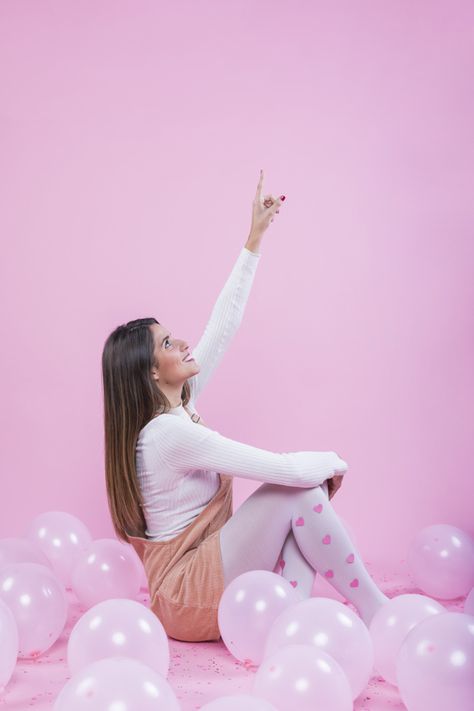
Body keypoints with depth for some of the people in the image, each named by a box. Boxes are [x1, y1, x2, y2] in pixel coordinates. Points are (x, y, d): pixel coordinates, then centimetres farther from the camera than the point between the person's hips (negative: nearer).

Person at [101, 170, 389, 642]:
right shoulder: (171, 432, -26)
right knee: (300, 489, -17)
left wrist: (254, 240, 6)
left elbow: (223, 326, 5)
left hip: (203, 571, 9)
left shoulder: (176, 403, 2)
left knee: (303, 487, -1)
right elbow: (286, 468, -27)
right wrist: (333, 461, -5)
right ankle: (376, 614, -8)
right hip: (187, 599, -9)